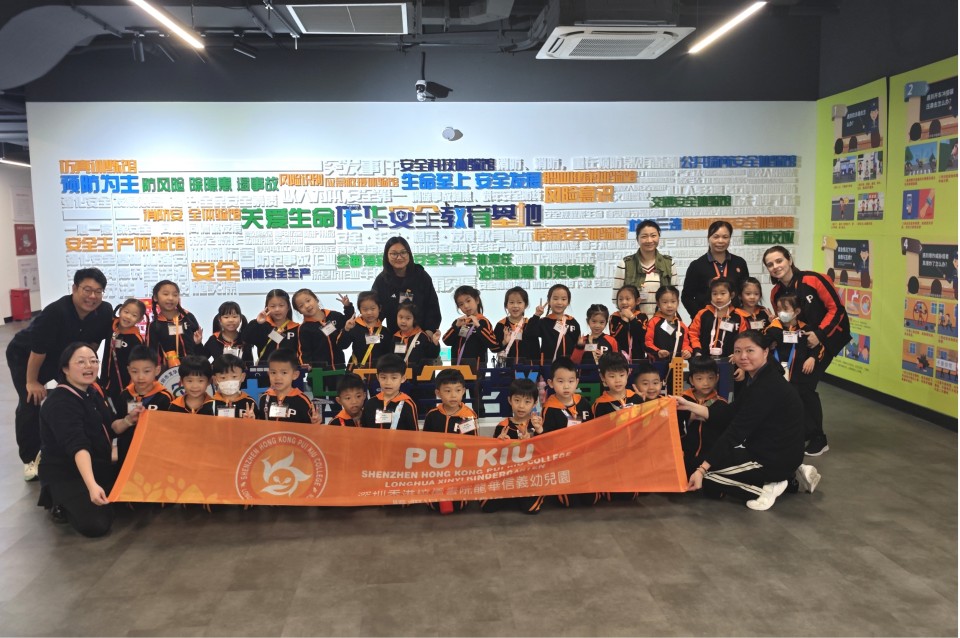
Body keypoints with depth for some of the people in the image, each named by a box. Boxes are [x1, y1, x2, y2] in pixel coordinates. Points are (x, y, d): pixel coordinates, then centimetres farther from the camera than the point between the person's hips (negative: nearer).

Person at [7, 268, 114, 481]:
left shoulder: (105, 312, -22)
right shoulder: (55, 312, -38)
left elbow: (94, 341, -3)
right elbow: (38, 350, -29)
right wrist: (32, 382, -20)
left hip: (63, 356, 5)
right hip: (24, 355, -5)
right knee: (31, 403, -12)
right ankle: (30, 460, 2)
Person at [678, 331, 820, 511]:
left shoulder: (767, 387, -24)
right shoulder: (760, 378, 7)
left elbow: (736, 431, -27)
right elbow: (729, 413, 7)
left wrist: (702, 469, -29)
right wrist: (689, 405, 2)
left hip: (775, 458, -10)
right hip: (776, 452, 10)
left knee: (697, 467, -6)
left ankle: (764, 488, -4)